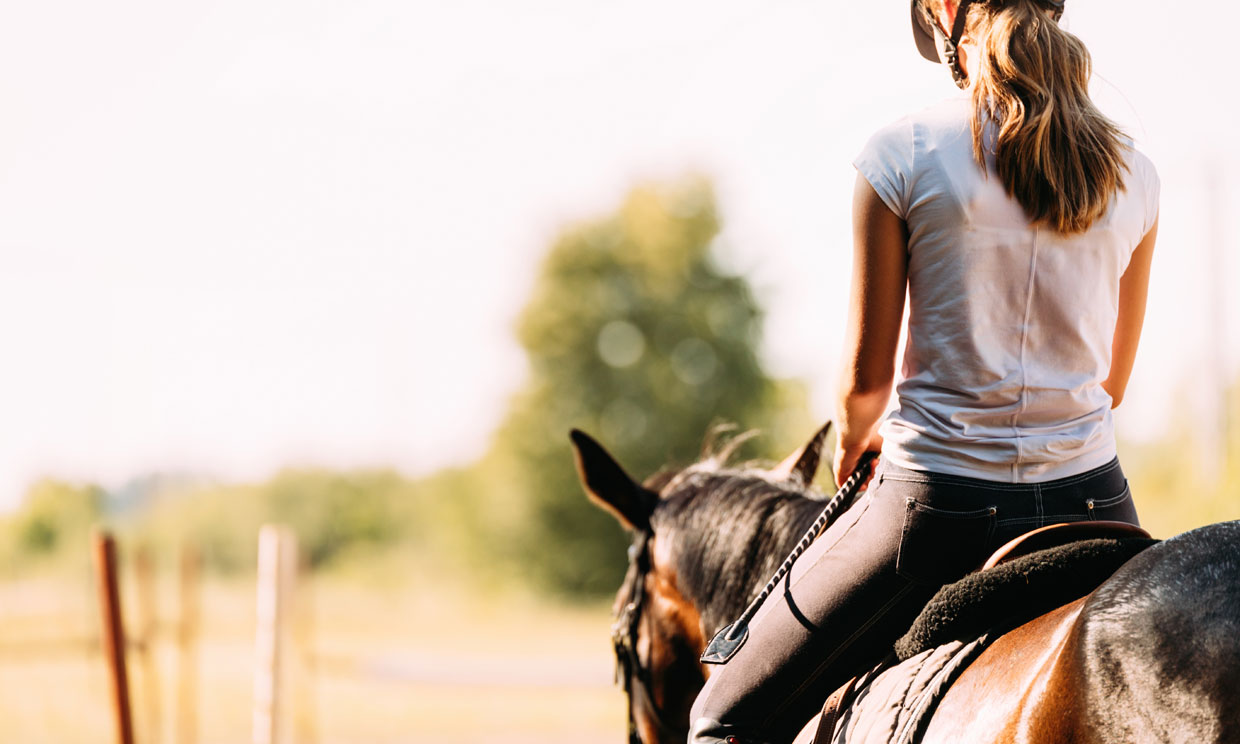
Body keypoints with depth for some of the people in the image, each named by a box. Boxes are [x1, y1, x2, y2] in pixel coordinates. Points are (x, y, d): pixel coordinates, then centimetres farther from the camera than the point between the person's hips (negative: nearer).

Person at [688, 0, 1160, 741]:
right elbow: (1111, 382, 13)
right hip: (1091, 499, 4)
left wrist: (855, 442, 21)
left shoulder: (902, 153, -8)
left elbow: (867, 374, -2)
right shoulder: (1134, 172, 4)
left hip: (942, 505, -4)